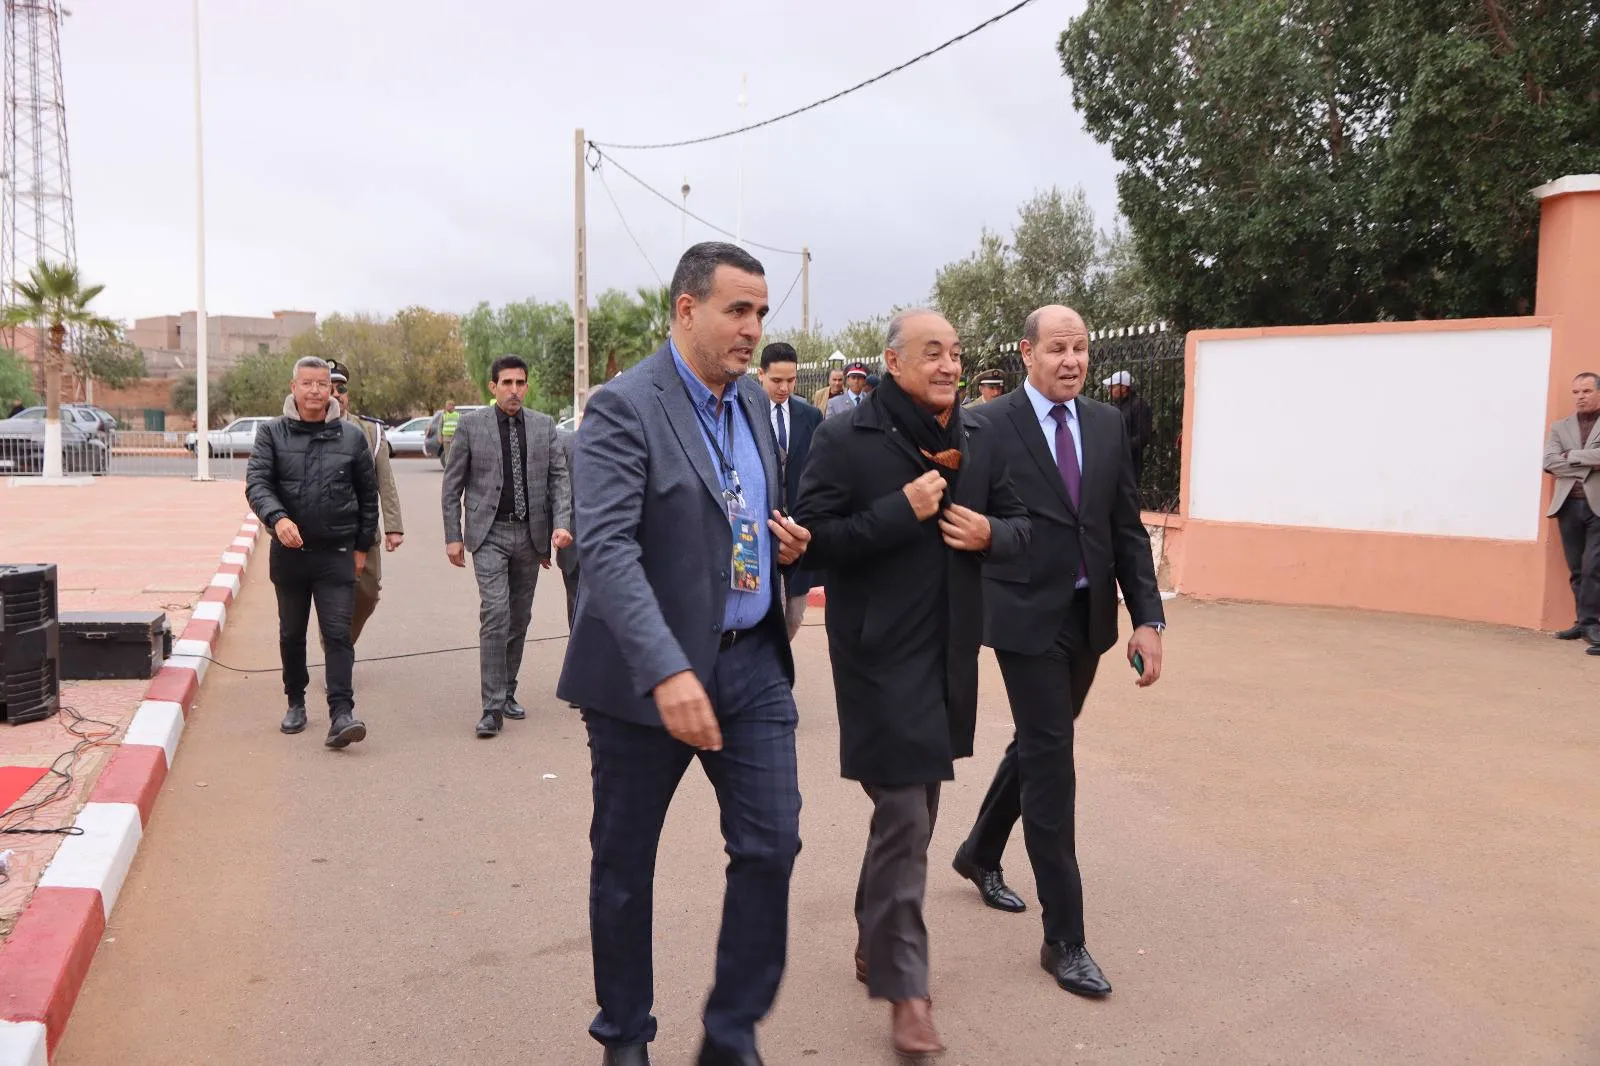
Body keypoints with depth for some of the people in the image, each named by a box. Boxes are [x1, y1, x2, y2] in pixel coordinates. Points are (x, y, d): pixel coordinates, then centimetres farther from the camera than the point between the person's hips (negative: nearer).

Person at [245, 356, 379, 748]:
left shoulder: (352, 437, 4)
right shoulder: (272, 433, 2)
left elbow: (368, 495, 10)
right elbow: (256, 483, -9)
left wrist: (363, 545, 10)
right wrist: (277, 518, -28)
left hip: (336, 554, -1)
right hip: (288, 552, 2)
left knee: (338, 634, -8)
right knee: (291, 634, 15)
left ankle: (341, 714, -12)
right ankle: (296, 703, 32)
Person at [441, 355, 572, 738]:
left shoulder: (544, 425, 6)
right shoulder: (471, 424, 0)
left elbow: (559, 477, 5)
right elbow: (452, 484, 3)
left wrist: (561, 524, -9)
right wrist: (453, 536, -2)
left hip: (530, 534, 3)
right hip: (490, 533, -3)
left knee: (520, 617, 11)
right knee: (495, 612, -14)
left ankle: (507, 692, 26)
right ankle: (493, 707, -10)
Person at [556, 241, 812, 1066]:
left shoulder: (754, 400, 9)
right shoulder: (623, 408, -14)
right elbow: (607, 549, -24)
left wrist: (784, 539, 0)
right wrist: (666, 672, -35)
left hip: (752, 659, 6)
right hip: (645, 674, -5)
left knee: (771, 845, 3)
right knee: (624, 866, 10)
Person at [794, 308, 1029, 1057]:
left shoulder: (978, 440, 7)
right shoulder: (846, 439, -10)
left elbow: (1020, 525, 15)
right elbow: (810, 537, -15)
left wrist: (989, 533, -8)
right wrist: (900, 511, -22)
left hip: (950, 652, 7)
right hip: (881, 654, -7)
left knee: (916, 808, 18)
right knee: (904, 815, -5)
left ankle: (875, 941, 39)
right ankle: (904, 986, 9)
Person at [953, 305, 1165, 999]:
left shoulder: (1108, 425, 7)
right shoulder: (989, 427, -9)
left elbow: (1128, 528, 6)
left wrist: (1148, 618, -1)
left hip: (1089, 617, 6)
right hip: (1027, 619, -6)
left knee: (1039, 745, 20)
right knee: (1050, 762, -4)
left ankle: (980, 854, 45)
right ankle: (1064, 938, 6)